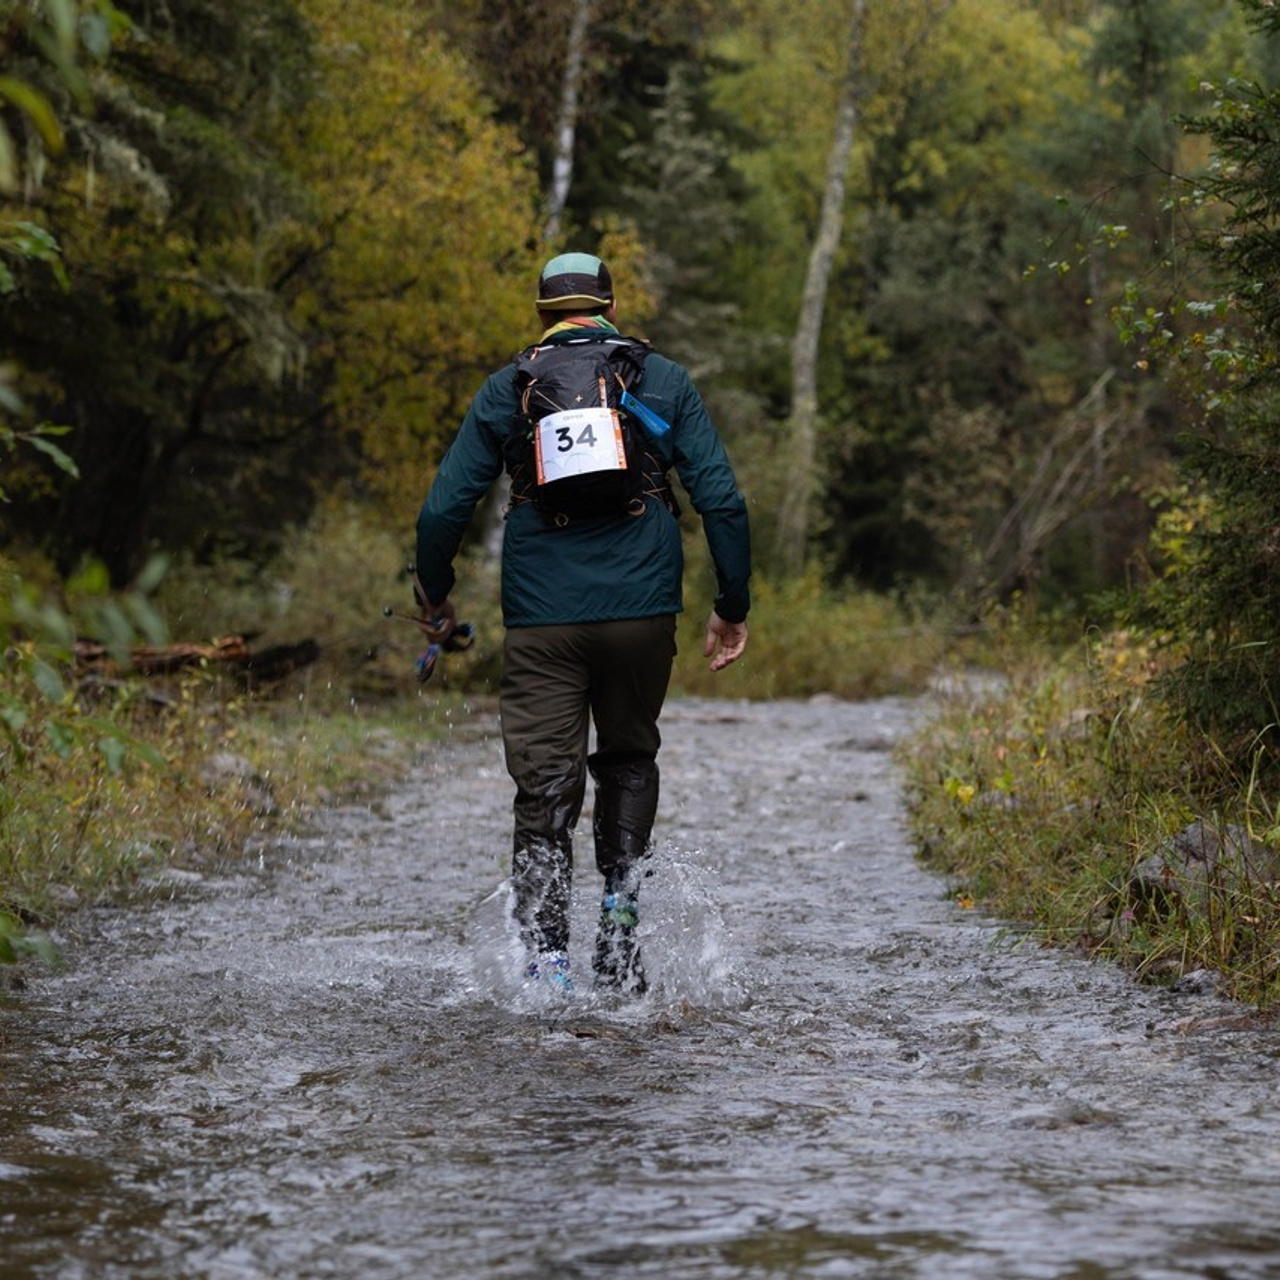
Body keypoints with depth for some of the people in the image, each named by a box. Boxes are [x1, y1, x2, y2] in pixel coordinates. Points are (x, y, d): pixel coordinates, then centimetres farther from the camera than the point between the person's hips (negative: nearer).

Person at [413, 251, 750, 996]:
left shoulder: (507, 390, 6)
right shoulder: (664, 382, 7)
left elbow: (444, 510, 2)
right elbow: (723, 502, 0)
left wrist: (435, 600, 18)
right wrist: (733, 607, 8)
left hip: (540, 623, -1)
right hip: (642, 613, 1)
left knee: (545, 794, 2)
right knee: (629, 761, 22)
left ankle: (545, 960, -10)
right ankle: (619, 928, 12)